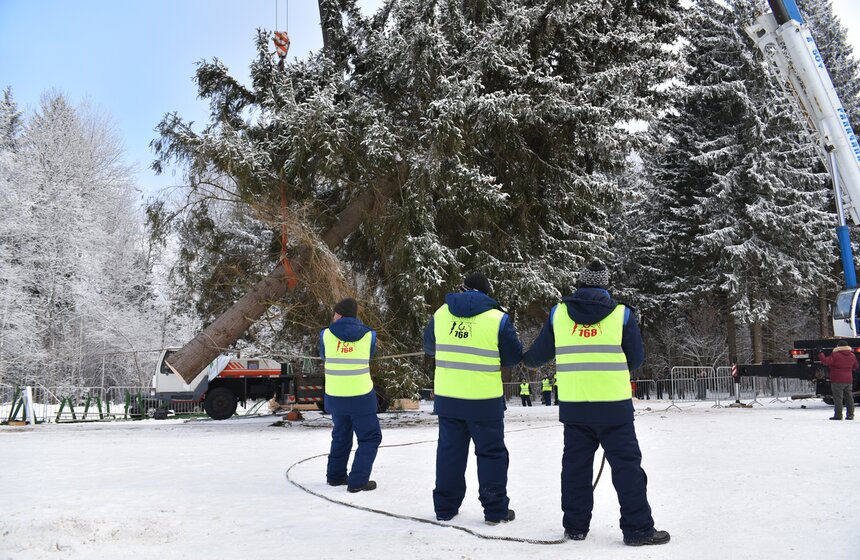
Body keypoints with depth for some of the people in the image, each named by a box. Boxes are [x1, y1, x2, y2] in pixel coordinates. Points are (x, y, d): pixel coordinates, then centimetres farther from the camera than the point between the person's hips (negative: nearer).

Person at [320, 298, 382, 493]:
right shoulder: (369, 335, -1)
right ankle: (358, 480, -1)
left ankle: (335, 475, 31)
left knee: (341, 435, 24)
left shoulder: (326, 334, -1)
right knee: (370, 437, 9)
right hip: (361, 396, -3)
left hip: (334, 395, 3)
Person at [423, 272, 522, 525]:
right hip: (484, 400, -3)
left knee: (450, 450, 15)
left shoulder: (441, 314, 1)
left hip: (447, 397, 3)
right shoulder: (497, 319, -10)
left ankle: (445, 507, 20)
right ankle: (495, 510, 11)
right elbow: (514, 357, -2)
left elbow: (429, 346, 17)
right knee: (491, 452, 9)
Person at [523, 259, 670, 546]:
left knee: (576, 464, 12)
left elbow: (539, 352, 12)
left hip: (573, 405, 3)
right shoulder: (621, 314, -1)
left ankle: (575, 525, 19)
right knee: (626, 464, 3)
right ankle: (638, 528, 4)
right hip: (614, 405, -2)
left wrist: (528, 361, 35)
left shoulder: (558, 313, 4)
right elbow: (636, 359, 6)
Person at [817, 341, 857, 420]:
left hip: (838, 380, -6)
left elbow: (826, 361, -17)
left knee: (838, 398, -5)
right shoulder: (852, 356, 8)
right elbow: (855, 366, 19)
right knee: (849, 397, 12)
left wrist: (820, 353, -6)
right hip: (849, 380, 6)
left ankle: (838, 415, -7)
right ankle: (850, 415, 15)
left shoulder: (835, 355, -13)